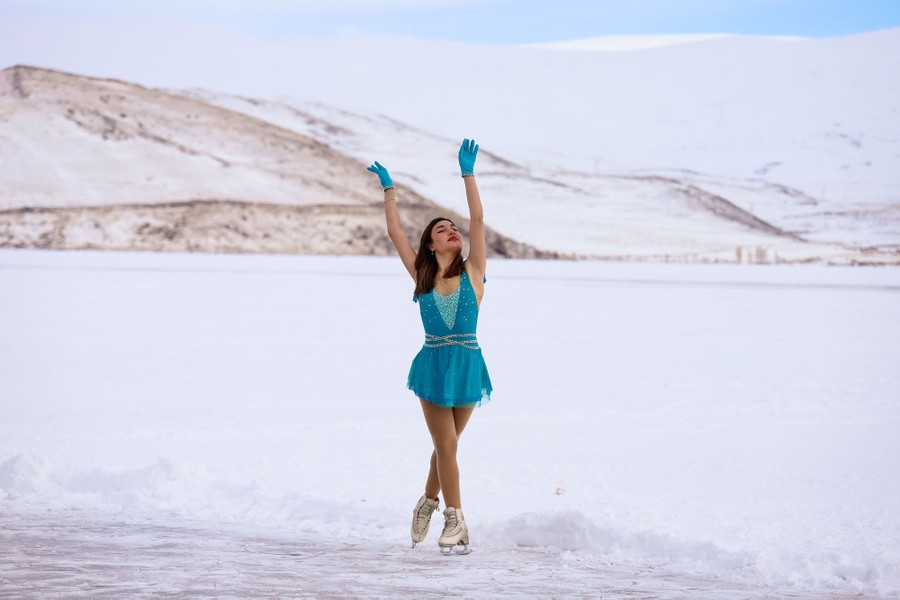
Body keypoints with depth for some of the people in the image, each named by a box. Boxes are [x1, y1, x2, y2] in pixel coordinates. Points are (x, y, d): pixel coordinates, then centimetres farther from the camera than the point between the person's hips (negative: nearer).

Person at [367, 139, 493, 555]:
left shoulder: (472, 272, 2)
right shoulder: (421, 276, 5)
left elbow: (478, 220, -5)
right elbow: (395, 232, 7)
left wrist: (468, 174, -8)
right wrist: (388, 189, 8)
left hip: (466, 364, 0)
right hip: (433, 364, 0)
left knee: (446, 444, 11)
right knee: (446, 445, -1)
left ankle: (428, 504, 31)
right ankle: (455, 522, 4)